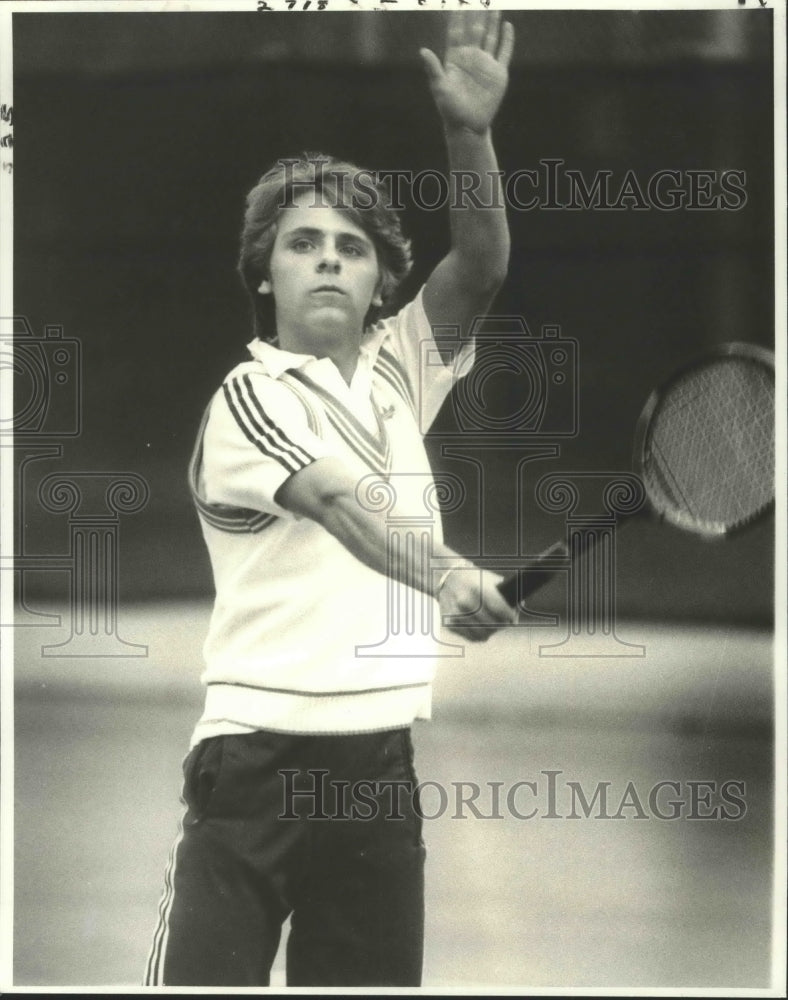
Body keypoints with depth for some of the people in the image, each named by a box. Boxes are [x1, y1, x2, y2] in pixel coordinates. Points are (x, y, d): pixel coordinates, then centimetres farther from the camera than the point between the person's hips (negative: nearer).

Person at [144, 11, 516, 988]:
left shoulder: (399, 373, 13)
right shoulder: (249, 397, -5)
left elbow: (477, 271, -4)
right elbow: (339, 503, -22)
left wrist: (469, 133, -21)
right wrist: (448, 578, -41)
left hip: (380, 761, 5)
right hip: (257, 753, -5)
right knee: (203, 977, -10)